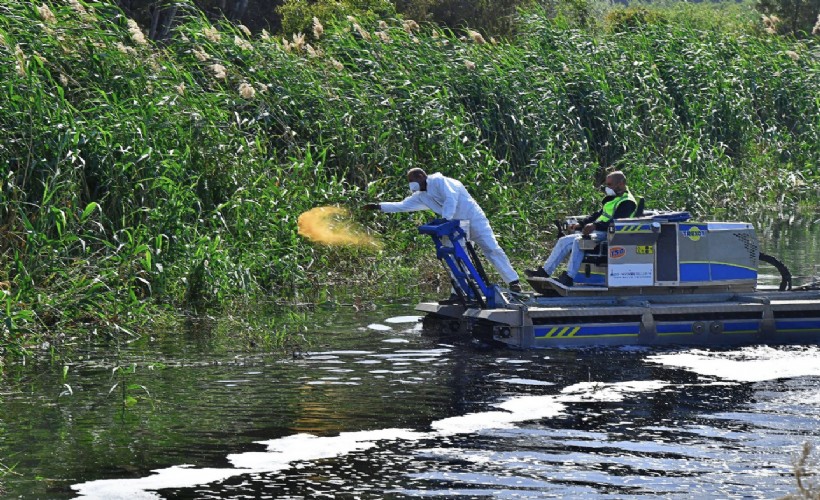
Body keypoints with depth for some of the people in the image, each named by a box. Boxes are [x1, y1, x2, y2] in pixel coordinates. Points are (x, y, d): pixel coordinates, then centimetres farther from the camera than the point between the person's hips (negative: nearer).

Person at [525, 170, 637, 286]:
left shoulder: (628, 202, -9)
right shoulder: (612, 198, 23)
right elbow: (598, 215, 27)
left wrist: (595, 225, -34)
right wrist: (581, 224, 14)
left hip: (606, 235, -10)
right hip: (595, 232, 10)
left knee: (578, 241, -32)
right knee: (564, 241, 3)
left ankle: (569, 277, -35)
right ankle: (545, 271, 0)